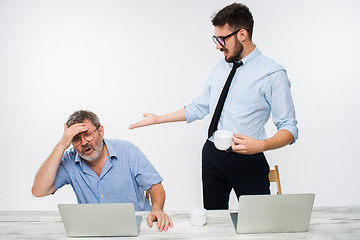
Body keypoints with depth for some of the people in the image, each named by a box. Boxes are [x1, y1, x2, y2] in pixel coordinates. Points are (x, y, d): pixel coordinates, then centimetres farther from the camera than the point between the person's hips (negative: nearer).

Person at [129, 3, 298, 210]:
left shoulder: (273, 74, -11)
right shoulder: (221, 67, 9)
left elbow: (290, 130, -12)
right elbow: (199, 107, 16)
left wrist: (259, 145, -31)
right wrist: (158, 119, 14)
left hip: (248, 161, -5)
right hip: (212, 155, 6)